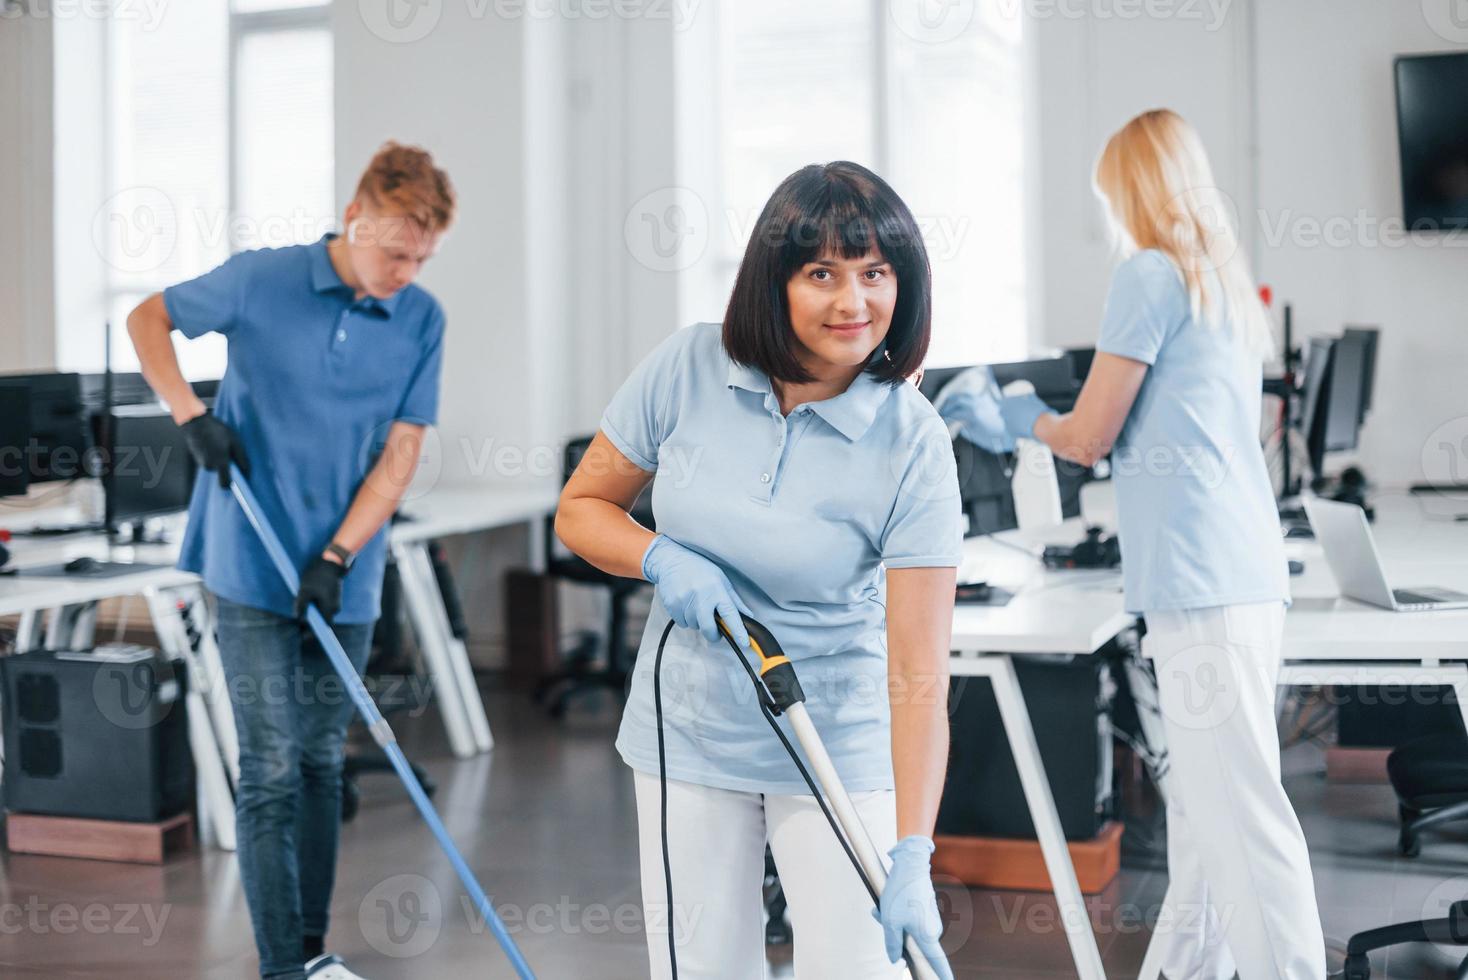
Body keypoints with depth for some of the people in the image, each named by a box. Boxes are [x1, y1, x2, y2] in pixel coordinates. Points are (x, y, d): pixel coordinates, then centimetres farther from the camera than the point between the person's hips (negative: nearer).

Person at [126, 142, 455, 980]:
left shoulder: (423, 321, -1)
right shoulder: (260, 282, -8)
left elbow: (401, 453, -3)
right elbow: (148, 318, 7)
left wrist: (337, 556, -12)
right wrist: (191, 415, -8)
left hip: (345, 579, 3)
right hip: (254, 571, -3)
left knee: (323, 762, 13)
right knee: (272, 768, -3)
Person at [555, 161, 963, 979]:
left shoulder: (914, 444, -18)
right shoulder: (688, 368, -10)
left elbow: (920, 671, -22)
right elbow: (581, 509, 2)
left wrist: (913, 854, -29)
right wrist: (664, 559, -18)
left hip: (838, 749, -2)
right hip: (688, 731, 3)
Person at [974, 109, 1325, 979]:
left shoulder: (1150, 276, -6)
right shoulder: (1231, 284, 19)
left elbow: (1090, 439, -4)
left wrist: (1028, 419, 16)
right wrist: (1043, 424, 31)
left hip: (1201, 580, -9)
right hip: (1248, 572, 9)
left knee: (1241, 809, -9)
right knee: (1202, 803, 15)